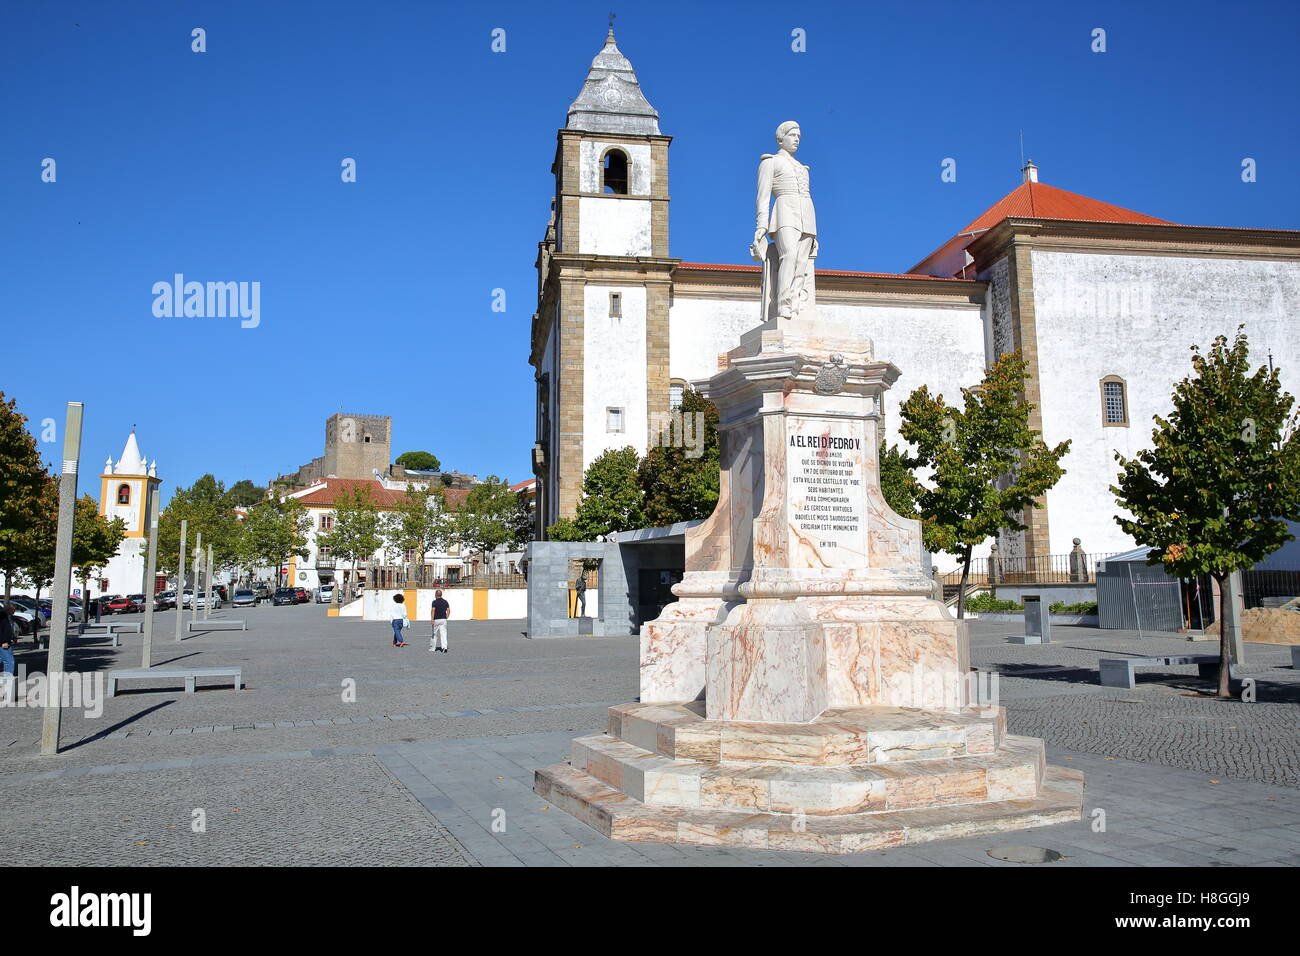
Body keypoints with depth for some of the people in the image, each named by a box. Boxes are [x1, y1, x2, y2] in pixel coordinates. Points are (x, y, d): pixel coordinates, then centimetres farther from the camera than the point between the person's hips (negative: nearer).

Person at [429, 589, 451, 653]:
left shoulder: (435, 602, -7)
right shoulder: (445, 601, 8)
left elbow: (433, 610, -17)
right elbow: (448, 611, 6)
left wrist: (432, 619, -17)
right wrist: (446, 618, 13)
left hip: (436, 620, -3)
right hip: (443, 619, 3)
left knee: (434, 634, 9)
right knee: (443, 634, 1)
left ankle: (432, 648, 16)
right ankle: (444, 647, -14)